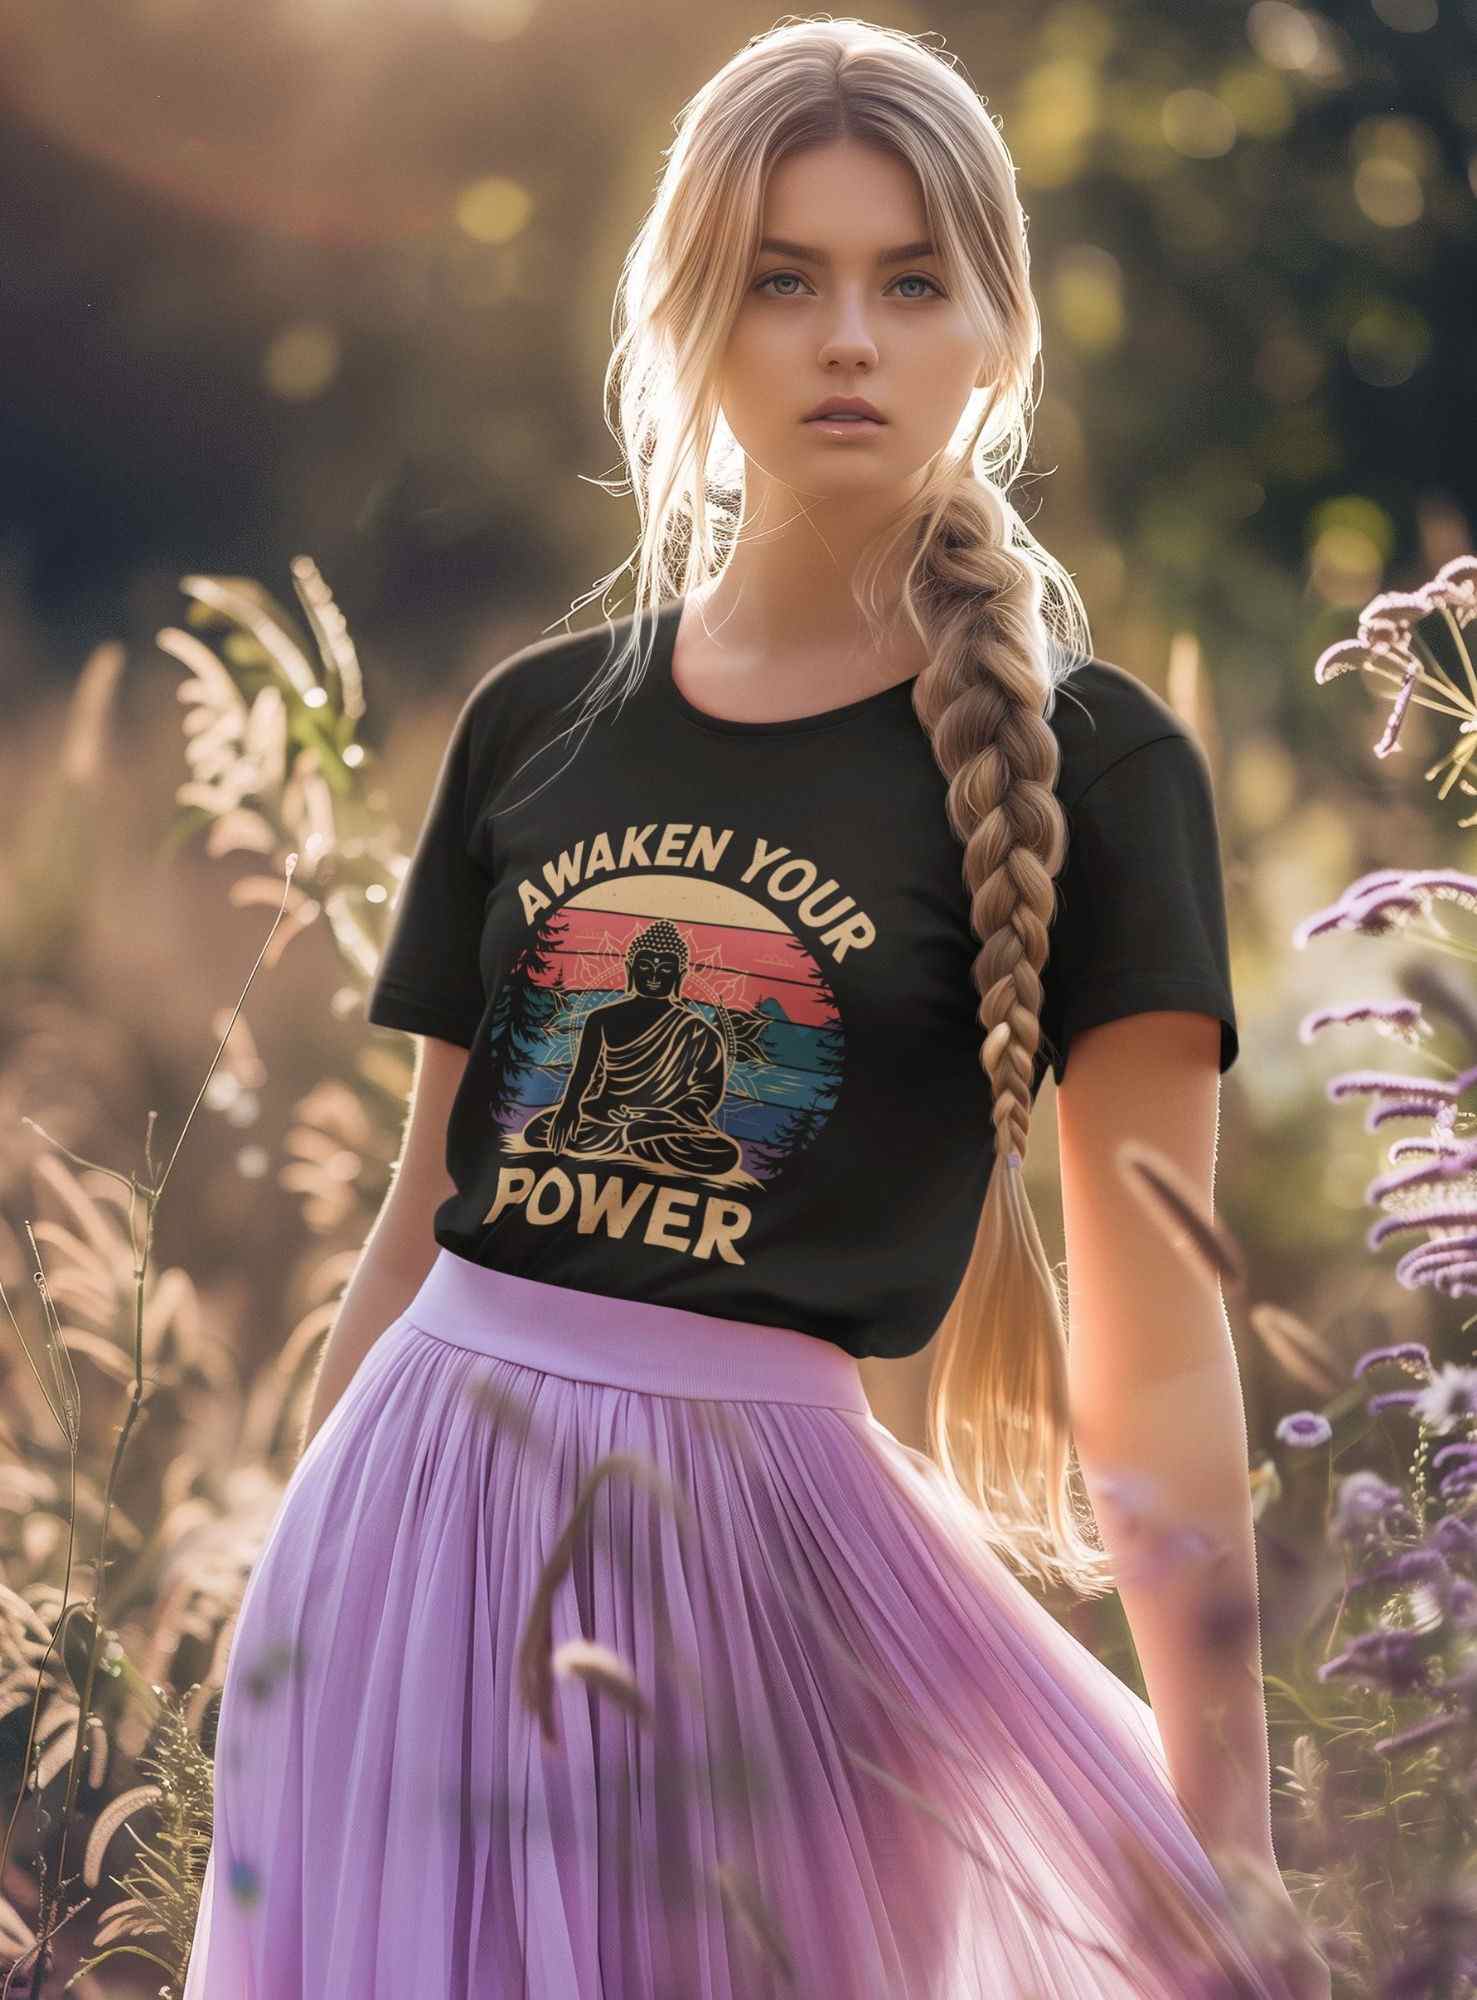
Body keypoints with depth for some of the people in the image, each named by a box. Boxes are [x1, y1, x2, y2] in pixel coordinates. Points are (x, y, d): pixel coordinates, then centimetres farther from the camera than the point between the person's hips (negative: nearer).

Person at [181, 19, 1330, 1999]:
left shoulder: (1084, 765, -4)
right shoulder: (537, 723, 8)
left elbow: (1155, 1338, -8)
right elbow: (419, 1221, 12)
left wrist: (1226, 1838, -12)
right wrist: (291, 1601, 11)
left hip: (758, 1521, -4)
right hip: (420, 1510, 4)